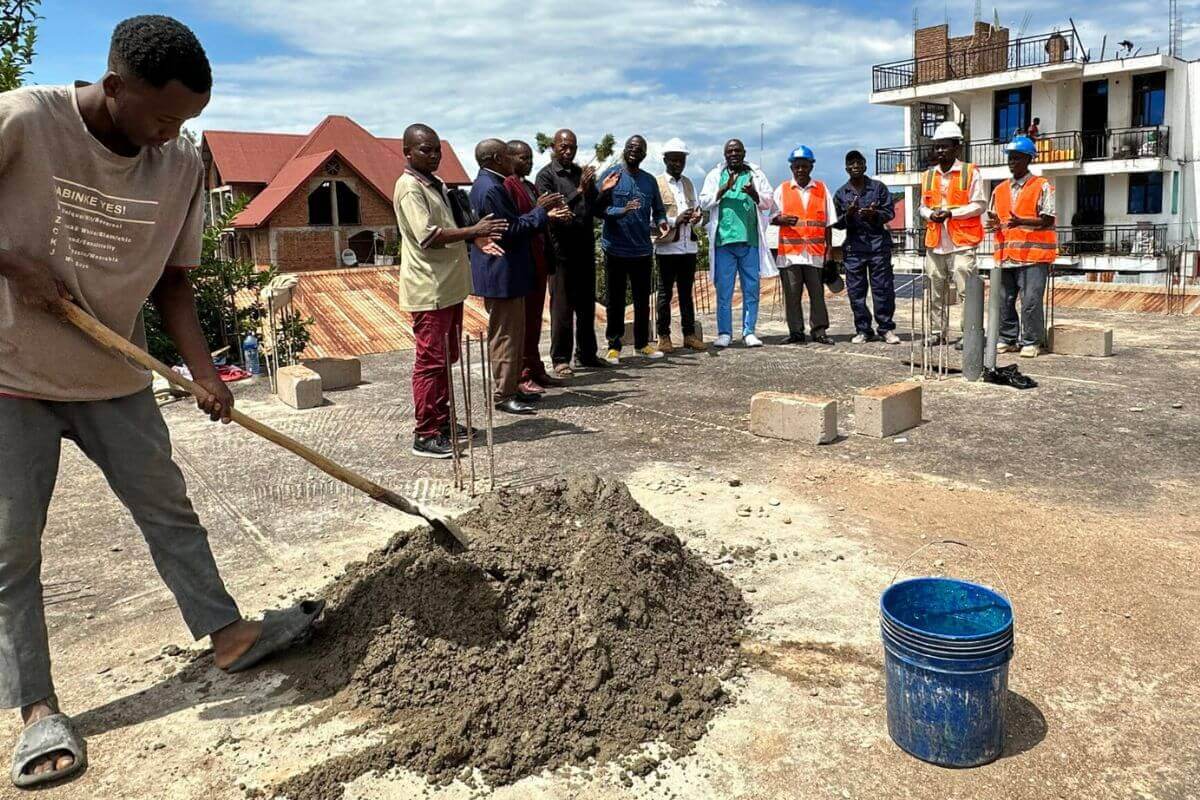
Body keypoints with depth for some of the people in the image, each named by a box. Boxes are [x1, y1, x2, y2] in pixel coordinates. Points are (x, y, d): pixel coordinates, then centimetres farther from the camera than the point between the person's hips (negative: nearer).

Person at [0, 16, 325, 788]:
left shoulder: (183, 164, -7)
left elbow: (172, 279, -2)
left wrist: (203, 368, -14)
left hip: (115, 377, 3)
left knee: (169, 509, 11)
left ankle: (228, 633, 24)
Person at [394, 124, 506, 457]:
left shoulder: (436, 184, 17)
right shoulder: (409, 187, -13)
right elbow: (428, 236, -23)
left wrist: (476, 239, 8)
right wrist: (473, 231, -22)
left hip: (449, 285, 10)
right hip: (429, 289, -10)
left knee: (447, 357, 17)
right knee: (431, 360, -6)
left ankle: (442, 420, 29)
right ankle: (425, 435, 1)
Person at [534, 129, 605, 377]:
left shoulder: (582, 173, 13)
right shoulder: (546, 175, -5)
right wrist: (579, 191, -23)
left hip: (585, 247, 6)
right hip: (562, 249, -6)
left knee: (587, 304, 11)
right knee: (562, 306, -1)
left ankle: (586, 354, 21)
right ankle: (560, 359, 7)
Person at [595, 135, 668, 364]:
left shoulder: (650, 180, 10)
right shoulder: (611, 174, -3)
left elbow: (658, 210, 15)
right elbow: (599, 208, -11)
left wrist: (661, 222, -7)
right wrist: (622, 211, -28)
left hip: (642, 249, 4)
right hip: (616, 249, -4)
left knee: (642, 300, 10)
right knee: (616, 300, 4)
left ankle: (642, 343, 21)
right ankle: (613, 346, 12)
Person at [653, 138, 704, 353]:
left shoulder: (688, 183, 15)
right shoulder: (657, 184, -4)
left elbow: (696, 208, 19)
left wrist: (696, 217, -5)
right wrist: (675, 220, -21)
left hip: (688, 245, 5)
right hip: (667, 246, -5)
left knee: (686, 291, 10)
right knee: (665, 292, 2)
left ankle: (689, 333, 16)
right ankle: (664, 336, 8)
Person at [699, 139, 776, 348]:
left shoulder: (756, 175, 13)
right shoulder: (715, 176, 12)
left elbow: (767, 203, 7)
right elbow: (704, 202, 2)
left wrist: (754, 194, -14)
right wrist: (724, 188, -12)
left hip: (750, 240, 1)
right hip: (723, 239, -1)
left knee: (751, 289, 2)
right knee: (724, 289, 0)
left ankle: (749, 331, 9)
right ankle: (724, 333, 6)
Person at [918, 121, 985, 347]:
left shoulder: (970, 173, -1)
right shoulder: (928, 175, 15)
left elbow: (979, 205, -4)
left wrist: (951, 213, -15)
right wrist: (931, 214, -4)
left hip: (961, 243, -5)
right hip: (935, 243, 5)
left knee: (966, 290, -7)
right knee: (936, 291, 9)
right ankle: (937, 331, 19)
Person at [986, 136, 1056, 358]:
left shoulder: (1042, 187, 0)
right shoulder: (1000, 190, 16)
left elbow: (1047, 220, -7)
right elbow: (993, 216, 22)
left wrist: (1021, 221, -22)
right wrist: (995, 224, -2)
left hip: (1033, 255, -5)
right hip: (1006, 255, 6)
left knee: (1031, 301, -7)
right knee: (1004, 300, 8)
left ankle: (1031, 342, 3)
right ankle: (1007, 338, 21)